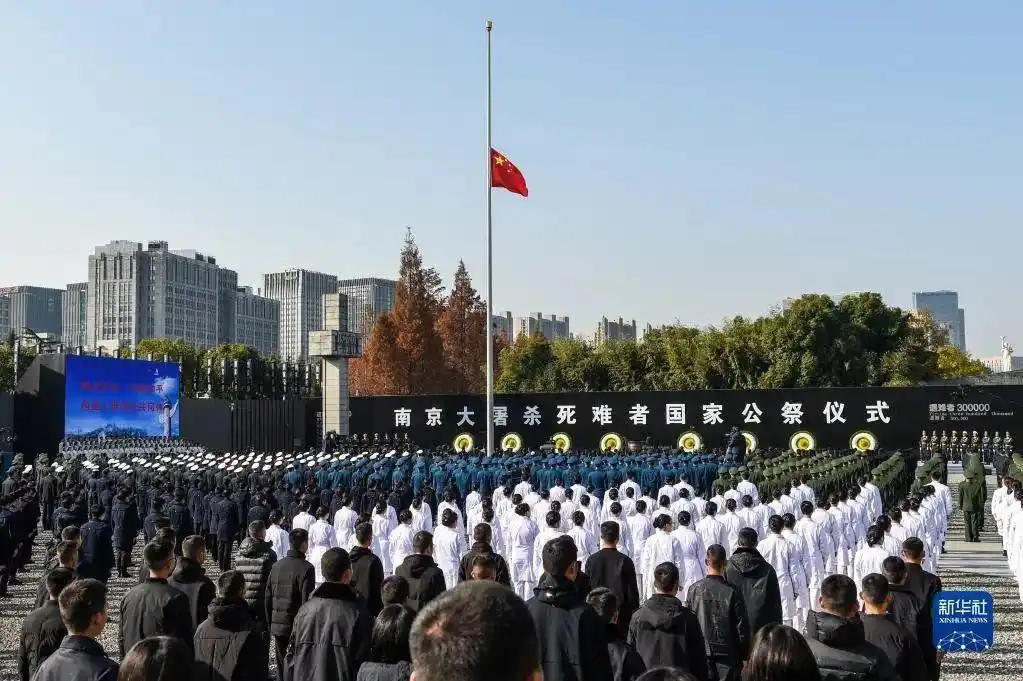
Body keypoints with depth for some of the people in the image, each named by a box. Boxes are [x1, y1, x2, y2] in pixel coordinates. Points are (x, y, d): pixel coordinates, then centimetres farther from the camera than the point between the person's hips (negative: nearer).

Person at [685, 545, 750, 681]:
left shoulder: (694, 590, -6)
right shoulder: (733, 592, -12)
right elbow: (742, 627, -8)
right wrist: (744, 655, 5)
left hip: (701, 653, 2)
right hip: (727, 654, -2)